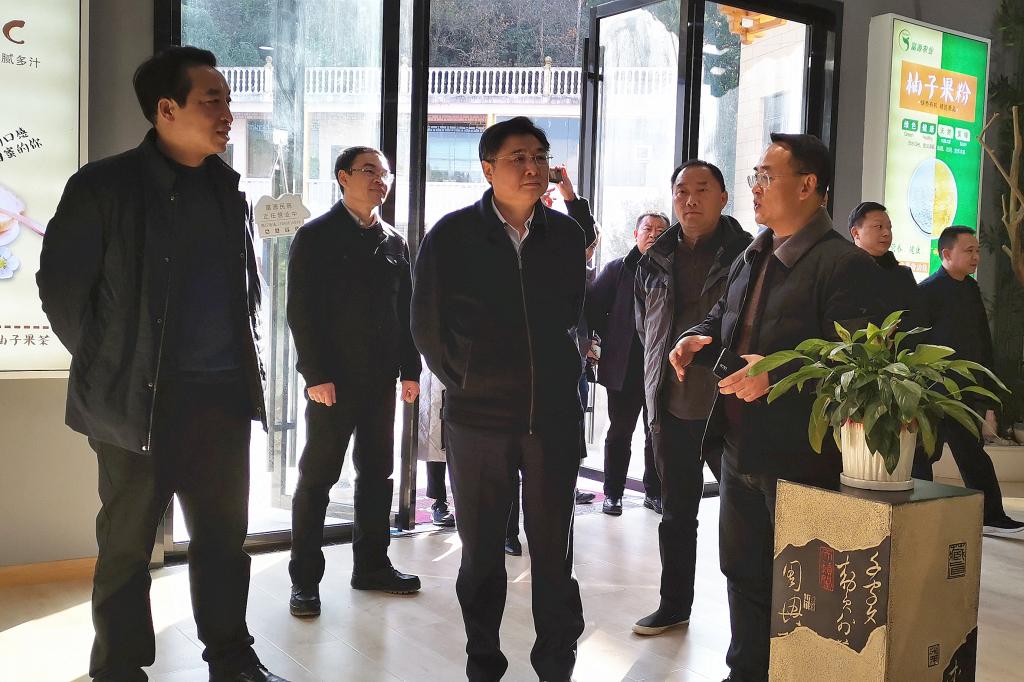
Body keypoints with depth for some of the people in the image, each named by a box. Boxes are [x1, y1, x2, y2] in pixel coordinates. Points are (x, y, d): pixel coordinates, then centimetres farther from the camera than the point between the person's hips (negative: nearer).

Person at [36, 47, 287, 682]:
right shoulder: (104, 187, -8)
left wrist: (241, 363, 12)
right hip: (140, 399, -5)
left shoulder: (227, 189, 9)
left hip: (224, 395, 5)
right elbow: (61, 285, -5)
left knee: (225, 536, 13)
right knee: (128, 545, 8)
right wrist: (108, 365, -3)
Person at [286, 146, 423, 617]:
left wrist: (410, 369, 6)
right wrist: (316, 375, -16)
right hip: (333, 379, -6)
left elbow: (406, 309, 13)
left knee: (377, 473, 12)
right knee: (317, 477, 2)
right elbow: (301, 310, -10)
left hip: (381, 379, 6)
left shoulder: (394, 242, 12)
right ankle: (305, 578, 11)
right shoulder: (316, 237, -4)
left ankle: (371, 565, 25)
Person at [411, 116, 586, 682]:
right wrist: (465, 383, 7)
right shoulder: (452, 236, -2)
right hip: (478, 418, -1)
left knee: (554, 550, 8)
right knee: (481, 551, 10)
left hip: (553, 416, 2)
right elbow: (427, 325, 5)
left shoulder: (567, 236, 4)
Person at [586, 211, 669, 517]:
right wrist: (610, 340, -2)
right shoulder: (617, 269, 3)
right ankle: (613, 493, 17)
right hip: (623, 366, -1)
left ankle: (654, 492, 22)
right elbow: (593, 306, 2)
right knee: (619, 432, 7)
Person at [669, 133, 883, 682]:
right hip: (741, 446, 9)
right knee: (743, 573, 19)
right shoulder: (750, 260, 14)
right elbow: (722, 322, 25)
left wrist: (776, 375, -28)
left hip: (799, 456, -8)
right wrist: (697, 341, 3)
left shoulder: (844, 263, -14)